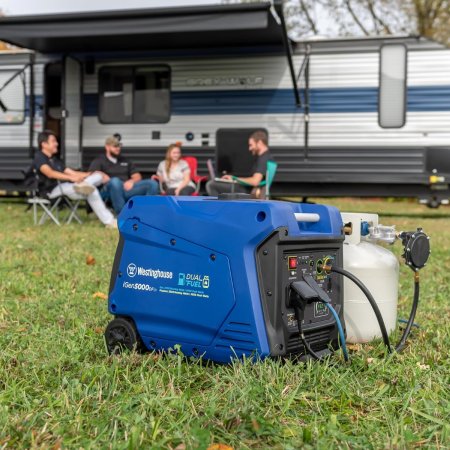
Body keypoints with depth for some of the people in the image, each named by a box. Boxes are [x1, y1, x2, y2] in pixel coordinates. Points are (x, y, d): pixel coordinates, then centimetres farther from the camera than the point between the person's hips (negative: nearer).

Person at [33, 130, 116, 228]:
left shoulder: (55, 159, 29)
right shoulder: (39, 157, -1)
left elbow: (72, 172, 22)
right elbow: (50, 173, -21)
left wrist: (90, 174, 6)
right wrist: (71, 178, -33)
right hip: (52, 190, -9)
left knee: (98, 176, -8)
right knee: (92, 191, -29)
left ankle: (81, 185, -39)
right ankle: (109, 221, -31)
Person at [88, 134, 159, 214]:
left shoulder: (125, 161, 30)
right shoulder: (99, 161, 16)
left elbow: (138, 176, 22)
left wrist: (131, 181, -2)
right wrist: (111, 182, -17)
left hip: (127, 188, 4)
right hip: (109, 191, -4)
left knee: (152, 183, -18)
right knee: (115, 181, -40)